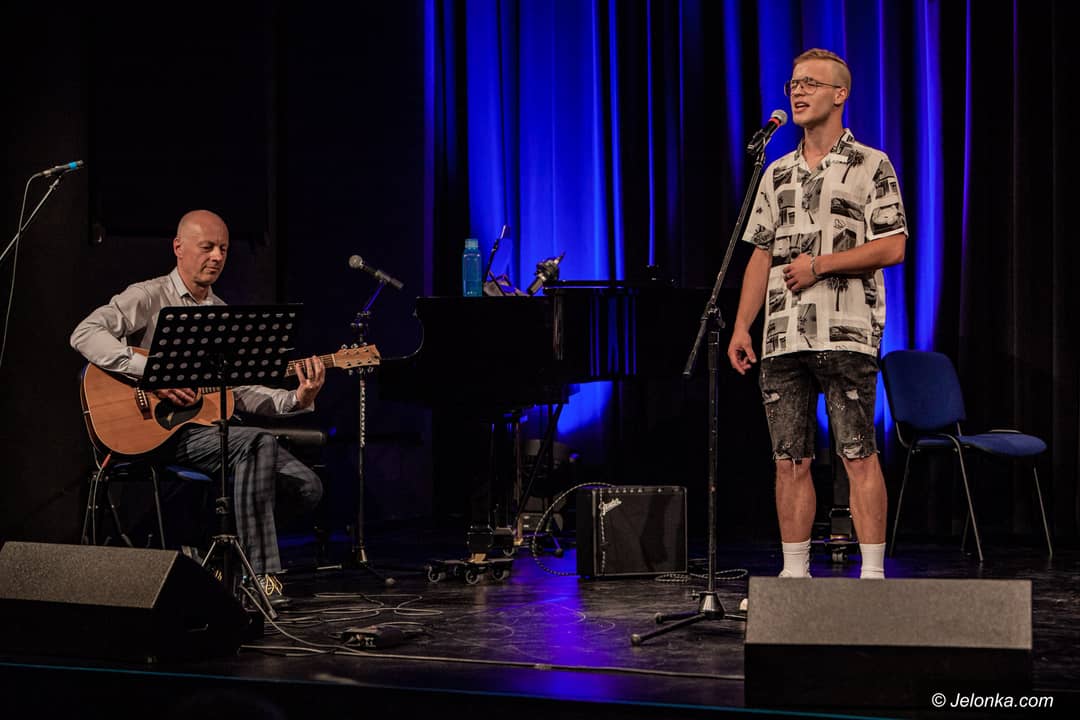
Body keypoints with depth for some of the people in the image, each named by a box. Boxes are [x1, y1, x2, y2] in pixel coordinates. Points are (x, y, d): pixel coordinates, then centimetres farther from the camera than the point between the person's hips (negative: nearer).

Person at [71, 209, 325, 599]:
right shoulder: (150, 297, -2)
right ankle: (258, 575, -31)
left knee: (306, 487, -10)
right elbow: (85, 334, -18)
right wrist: (150, 371, -26)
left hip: (213, 426, 7)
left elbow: (242, 391, 13)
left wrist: (297, 399, -5)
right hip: (162, 431, -7)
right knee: (256, 442, -33)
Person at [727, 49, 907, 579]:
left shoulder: (871, 166, 2)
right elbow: (761, 257, 16)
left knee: (858, 455, -7)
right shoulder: (777, 174, 17)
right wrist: (741, 327, 7)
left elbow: (892, 248, -6)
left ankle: (872, 574, -4)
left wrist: (819, 264, -12)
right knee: (790, 459, 5)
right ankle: (794, 574, 11)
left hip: (846, 334, -5)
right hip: (783, 337, 5)